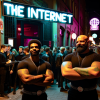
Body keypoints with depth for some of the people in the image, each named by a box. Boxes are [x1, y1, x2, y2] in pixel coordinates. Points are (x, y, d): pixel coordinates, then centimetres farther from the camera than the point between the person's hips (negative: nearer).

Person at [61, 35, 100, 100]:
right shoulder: (69, 57, -2)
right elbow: (65, 73, -18)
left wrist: (75, 69, -15)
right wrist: (88, 75, -18)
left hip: (90, 94, -1)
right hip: (73, 92, 2)